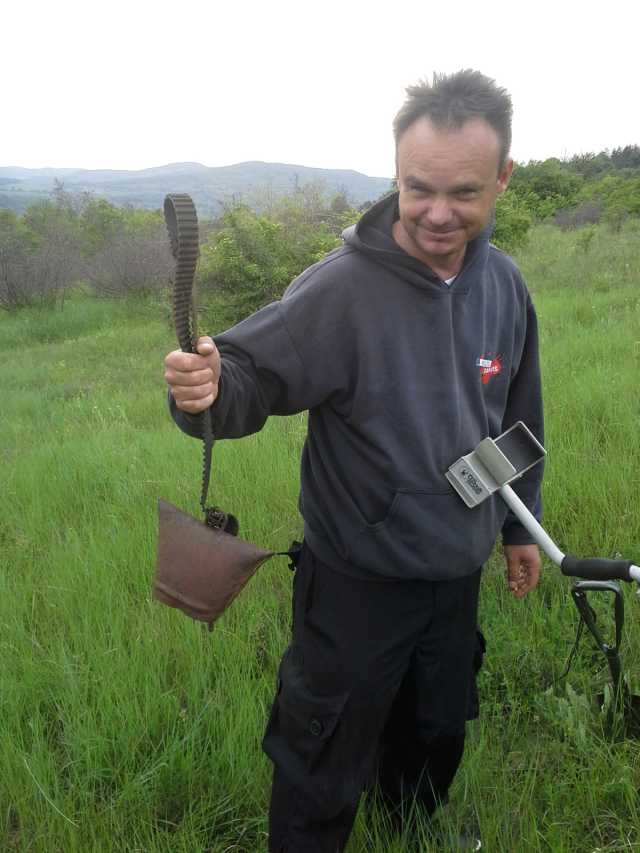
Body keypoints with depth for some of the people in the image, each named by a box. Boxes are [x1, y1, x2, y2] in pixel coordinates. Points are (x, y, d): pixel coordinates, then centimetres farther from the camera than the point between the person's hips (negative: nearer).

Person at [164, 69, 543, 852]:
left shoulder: (504, 283, -4)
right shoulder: (341, 288, -23)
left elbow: (518, 416, 7)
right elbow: (256, 373, -24)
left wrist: (520, 525, 14)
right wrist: (210, 385, -48)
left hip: (458, 579, 6)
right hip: (358, 585, -6)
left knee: (436, 741, 30)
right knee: (322, 783, 12)